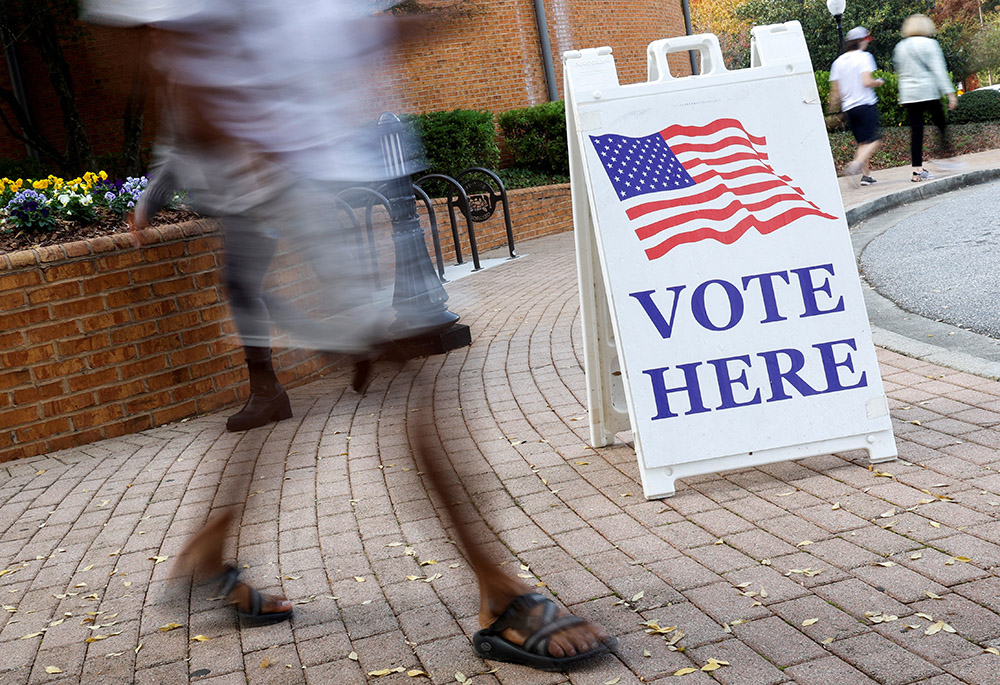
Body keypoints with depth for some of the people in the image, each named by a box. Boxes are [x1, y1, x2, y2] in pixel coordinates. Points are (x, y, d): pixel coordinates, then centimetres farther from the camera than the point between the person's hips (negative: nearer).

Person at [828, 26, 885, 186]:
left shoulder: (838, 61, 11)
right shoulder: (864, 56, -5)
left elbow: (835, 90, 11)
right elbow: (866, 82, -17)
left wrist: (833, 108, 22)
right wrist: (878, 82, 2)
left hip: (848, 108, 6)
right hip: (866, 104, -6)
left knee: (862, 142, 12)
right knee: (874, 140, -6)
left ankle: (866, 174, 5)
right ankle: (856, 163, -28)